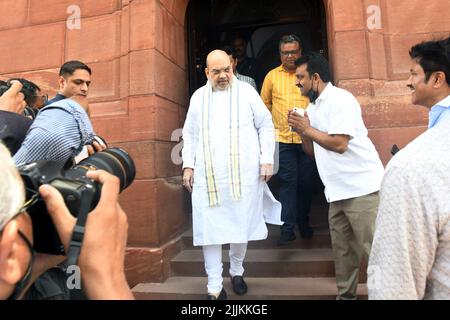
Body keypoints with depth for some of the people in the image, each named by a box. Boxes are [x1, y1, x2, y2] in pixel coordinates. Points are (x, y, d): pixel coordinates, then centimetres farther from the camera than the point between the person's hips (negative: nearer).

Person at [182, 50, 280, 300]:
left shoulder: (246, 91, 6)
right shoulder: (198, 97, 12)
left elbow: (266, 125, 6)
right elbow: (190, 134, 16)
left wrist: (267, 159, -2)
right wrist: (188, 165, 8)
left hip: (244, 173, -1)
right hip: (207, 175, 2)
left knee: (242, 225, 8)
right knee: (210, 229, -1)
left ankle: (237, 271, 34)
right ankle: (215, 287, 13)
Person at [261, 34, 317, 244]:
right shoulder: (272, 76, 8)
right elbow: (265, 103, 15)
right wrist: (273, 125, 9)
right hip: (282, 138, 0)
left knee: (307, 182, 10)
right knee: (287, 182, 0)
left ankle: (304, 223, 29)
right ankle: (287, 228, 9)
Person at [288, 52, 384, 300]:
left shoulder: (340, 99, -11)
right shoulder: (313, 107, 15)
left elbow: (339, 144, -21)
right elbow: (313, 151, 17)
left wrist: (307, 129, -12)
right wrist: (302, 131, 1)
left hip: (362, 188, -8)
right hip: (338, 191, 8)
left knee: (374, 249, -2)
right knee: (342, 249, 13)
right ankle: (345, 294, 26)